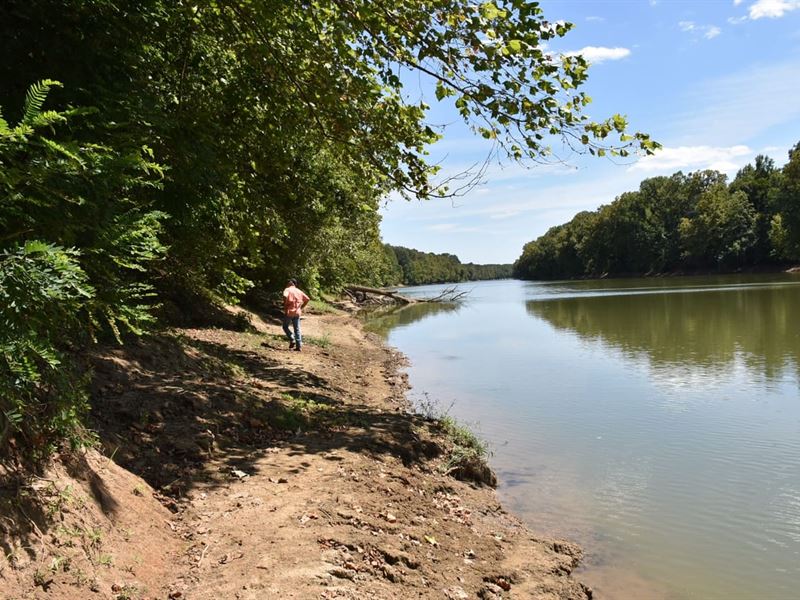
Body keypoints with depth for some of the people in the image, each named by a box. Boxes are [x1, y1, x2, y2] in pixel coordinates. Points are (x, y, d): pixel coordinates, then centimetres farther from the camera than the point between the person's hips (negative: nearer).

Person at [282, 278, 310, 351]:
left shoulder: (287, 290, -4)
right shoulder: (299, 291, 11)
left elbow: (285, 296, -26)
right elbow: (307, 299, 10)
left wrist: (285, 306, -14)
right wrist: (301, 307, 12)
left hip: (289, 312, -4)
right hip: (297, 312, 4)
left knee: (285, 327, 13)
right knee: (297, 329, 7)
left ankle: (292, 340, -4)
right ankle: (298, 345, 3)